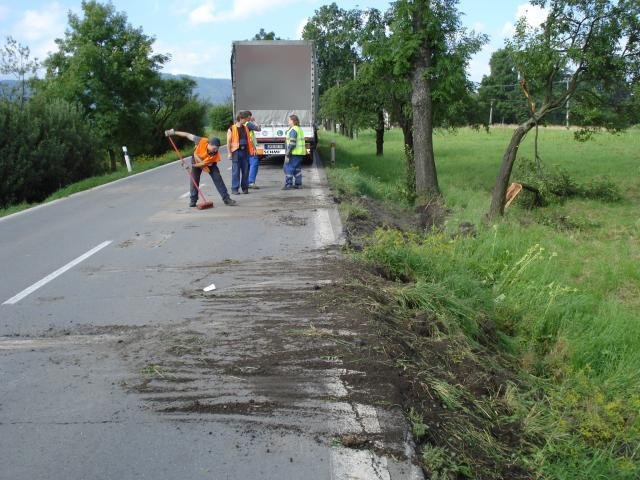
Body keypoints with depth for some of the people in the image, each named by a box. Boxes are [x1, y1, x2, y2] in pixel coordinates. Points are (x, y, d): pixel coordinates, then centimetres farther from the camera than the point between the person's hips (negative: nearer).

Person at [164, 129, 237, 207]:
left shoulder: (216, 154, -36)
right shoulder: (201, 141, -37)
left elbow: (206, 164, -28)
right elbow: (188, 135, -24)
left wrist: (193, 165, -32)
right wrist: (174, 133, -21)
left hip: (210, 164, 0)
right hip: (196, 161, 0)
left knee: (218, 179, -8)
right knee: (194, 180, -4)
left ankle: (226, 199, -4)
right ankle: (192, 200, 9)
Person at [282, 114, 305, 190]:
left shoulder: (293, 130, -14)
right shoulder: (300, 129, 17)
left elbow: (292, 144, -20)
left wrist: (287, 154, -19)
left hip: (294, 153, -10)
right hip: (300, 152, 10)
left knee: (288, 167, -6)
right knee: (297, 168, 13)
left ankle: (288, 184, -9)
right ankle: (298, 184, 16)